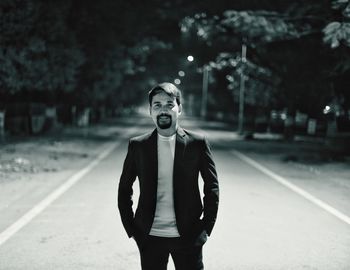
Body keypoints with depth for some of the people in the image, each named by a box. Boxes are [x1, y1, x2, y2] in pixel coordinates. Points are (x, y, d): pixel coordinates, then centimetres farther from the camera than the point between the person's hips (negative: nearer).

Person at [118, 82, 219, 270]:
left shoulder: (197, 143, -2)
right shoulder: (137, 146, 0)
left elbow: (212, 186, 3)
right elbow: (124, 189, 8)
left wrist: (206, 226, -1)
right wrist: (131, 228, 3)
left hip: (188, 237, -1)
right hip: (150, 237, 1)